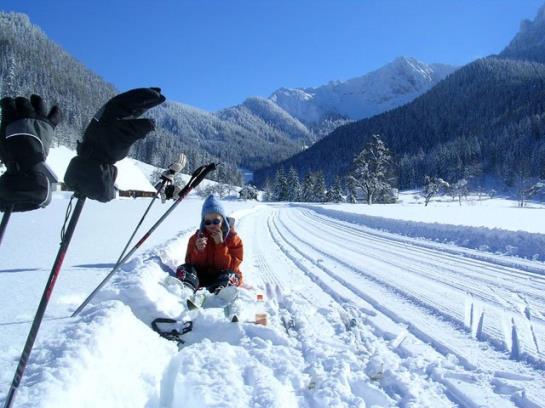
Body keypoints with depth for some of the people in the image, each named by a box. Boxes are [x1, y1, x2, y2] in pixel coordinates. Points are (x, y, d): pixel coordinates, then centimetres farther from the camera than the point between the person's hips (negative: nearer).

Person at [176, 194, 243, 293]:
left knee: (231, 275, -33)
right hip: (201, 276, 2)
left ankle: (218, 291, -61)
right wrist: (198, 250, -22)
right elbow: (190, 263, -1)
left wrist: (221, 244, -20)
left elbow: (232, 266, -12)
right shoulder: (197, 237, 6)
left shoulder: (233, 238, -1)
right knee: (184, 269, -22)